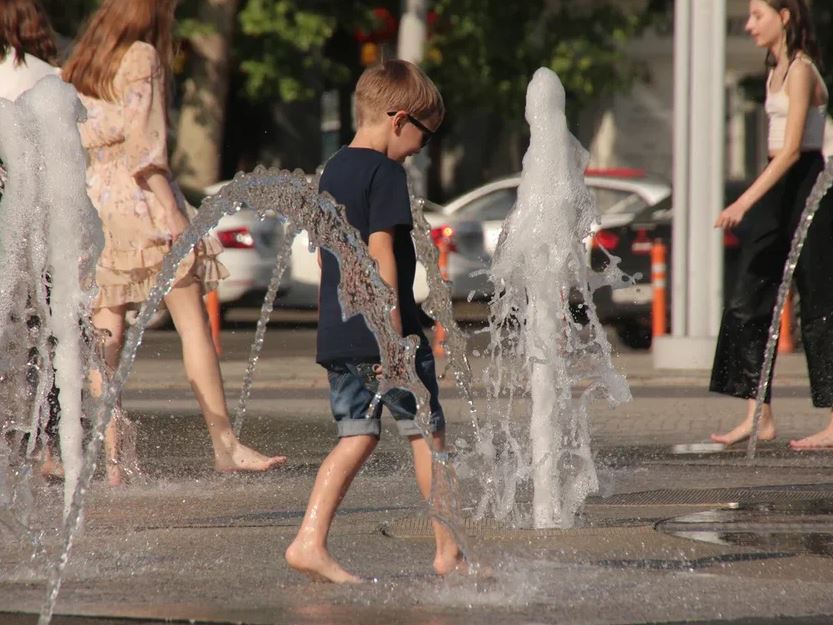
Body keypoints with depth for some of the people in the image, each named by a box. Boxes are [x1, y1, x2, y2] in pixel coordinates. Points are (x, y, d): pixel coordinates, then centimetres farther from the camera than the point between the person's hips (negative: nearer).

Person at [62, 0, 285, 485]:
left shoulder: (80, 66, 16)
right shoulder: (142, 58, -4)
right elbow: (143, 141, -12)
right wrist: (173, 211, -14)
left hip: (92, 203, 7)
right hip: (141, 200, -7)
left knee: (105, 333, 4)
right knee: (193, 322, -4)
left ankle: (108, 455, -2)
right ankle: (225, 445, -8)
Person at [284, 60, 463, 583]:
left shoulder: (333, 172, 14)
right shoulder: (386, 173, -11)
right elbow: (381, 252, -18)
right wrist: (395, 334, -20)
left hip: (336, 335, 8)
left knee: (357, 437, 9)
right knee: (427, 433, 4)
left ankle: (310, 542, -4)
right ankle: (450, 551, 10)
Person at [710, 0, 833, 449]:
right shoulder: (777, 71, 15)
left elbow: (792, 147, -21)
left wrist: (747, 200, -26)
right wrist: (753, 203, 17)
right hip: (779, 189, 9)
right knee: (748, 302, 4)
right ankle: (758, 417, 5)